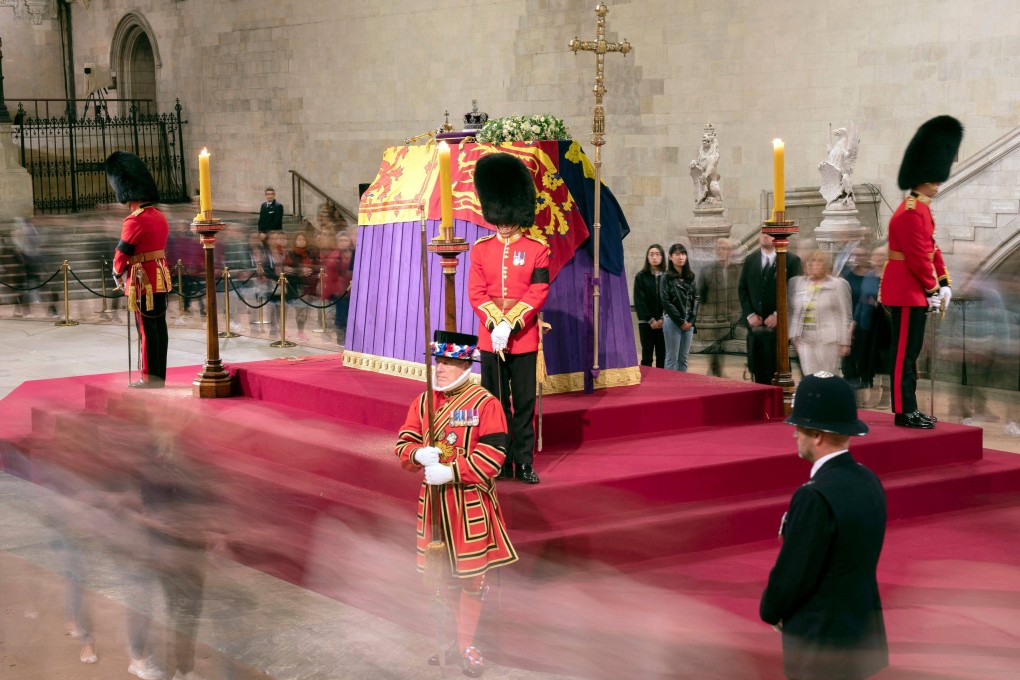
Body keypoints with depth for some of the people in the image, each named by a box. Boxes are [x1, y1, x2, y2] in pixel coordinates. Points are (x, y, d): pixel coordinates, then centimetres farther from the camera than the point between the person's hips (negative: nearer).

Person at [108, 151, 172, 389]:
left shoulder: (134, 221, -18)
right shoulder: (159, 217, 8)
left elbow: (121, 255, -12)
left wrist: (118, 275, 7)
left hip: (143, 282, -8)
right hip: (160, 278, 8)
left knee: (147, 329, -2)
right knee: (159, 327, 10)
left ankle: (150, 379, 4)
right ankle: (160, 376, 17)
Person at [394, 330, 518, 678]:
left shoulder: (485, 403, -11)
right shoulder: (423, 401, 5)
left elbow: (493, 454, -17)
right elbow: (404, 442, 6)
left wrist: (450, 471, -24)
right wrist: (419, 454, -17)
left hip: (470, 502, -5)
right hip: (432, 499, 5)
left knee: (472, 577, 4)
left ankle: (466, 645, 17)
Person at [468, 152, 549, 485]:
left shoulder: (537, 249, -1)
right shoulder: (481, 248, 5)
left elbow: (538, 293, -7)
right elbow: (476, 293, -1)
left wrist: (510, 324, -16)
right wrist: (496, 324, -15)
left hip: (524, 337, -2)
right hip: (490, 338, 2)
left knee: (524, 403, 3)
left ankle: (524, 463, 11)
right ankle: (500, 463, 14)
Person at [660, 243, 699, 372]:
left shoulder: (690, 277, 11)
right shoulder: (666, 277, -3)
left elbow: (695, 298, 9)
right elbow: (666, 302, -8)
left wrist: (691, 320, -3)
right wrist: (680, 321, -10)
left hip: (689, 322, 4)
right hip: (673, 321, -4)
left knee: (683, 358, 7)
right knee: (672, 358, -2)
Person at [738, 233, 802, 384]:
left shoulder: (791, 260, 1)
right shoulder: (750, 261, 14)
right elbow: (742, 289, 11)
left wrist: (778, 315, -12)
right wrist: (749, 314, -2)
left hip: (778, 323, -4)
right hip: (755, 324, 4)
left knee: (777, 369, -5)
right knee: (758, 368, 4)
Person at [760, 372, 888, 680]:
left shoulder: (816, 496, -25)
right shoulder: (869, 481, 3)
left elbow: (791, 576, -18)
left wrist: (770, 611, 1)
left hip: (821, 646, -8)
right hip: (863, 635, 9)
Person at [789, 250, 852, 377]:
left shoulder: (838, 284, 0)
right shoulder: (797, 283, 11)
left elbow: (845, 316, 0)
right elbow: (794, 313, 14)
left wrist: (845, 342, -4)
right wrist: (794, 337, 8)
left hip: (828, 339, -4)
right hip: (805, 339, 4)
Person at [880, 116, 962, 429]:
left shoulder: (921, 209, 15)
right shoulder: (910, 213, -19)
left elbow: (932, 250, 18)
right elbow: (917, 256, -21)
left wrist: (944, 284, 11)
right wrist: (932, 290, -14)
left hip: (915, 293, 10)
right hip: (907, 293, -10)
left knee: (910, 352, 14)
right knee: (904, 353, -5)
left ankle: (910, 409, 20)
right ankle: (904, 413, -1)